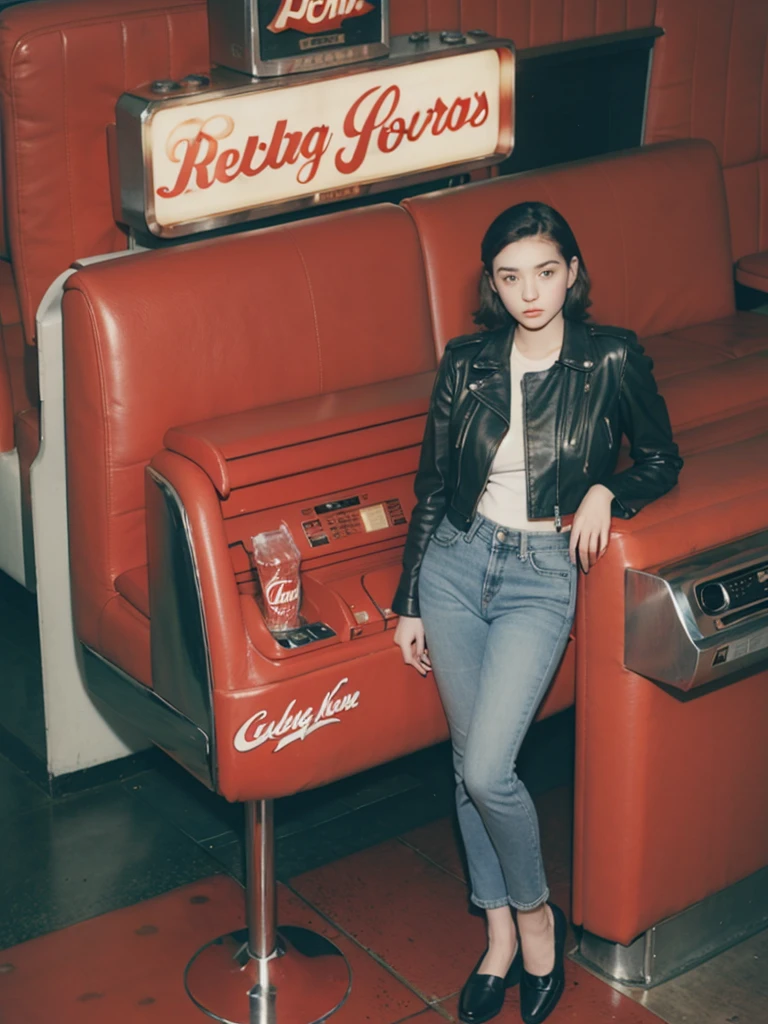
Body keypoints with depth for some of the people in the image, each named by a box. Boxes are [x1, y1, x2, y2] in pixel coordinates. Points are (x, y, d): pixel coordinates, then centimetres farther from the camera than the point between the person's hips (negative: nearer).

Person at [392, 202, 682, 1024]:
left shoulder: (611, 361, -7)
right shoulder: (466, 363, 1)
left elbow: (662, 460, 7)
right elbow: (432, 487, 7)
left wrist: (606, 490, -14)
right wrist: (409, 604, 8)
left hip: (541, 576, -3)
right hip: (456, 562, 3)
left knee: (487, 769, -14)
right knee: (469, 766, 5)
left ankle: (535, 913, 12)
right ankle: (500, 933, 21)